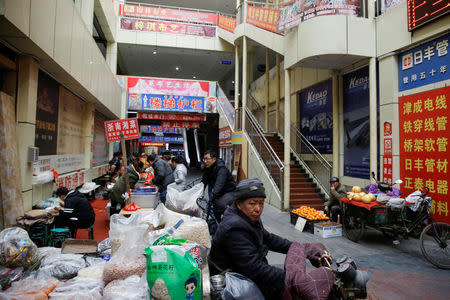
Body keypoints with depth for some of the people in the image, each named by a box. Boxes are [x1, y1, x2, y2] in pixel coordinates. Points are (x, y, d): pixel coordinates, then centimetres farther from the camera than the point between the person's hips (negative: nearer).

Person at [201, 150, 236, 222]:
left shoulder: (221, 168, -27)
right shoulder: (208, 169, 0)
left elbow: (219, 184, -40)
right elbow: (204, 181, 3)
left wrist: (212, 197, -51)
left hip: (230, 192, -8)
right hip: (220, 193, 8)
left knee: (220, 203, -30)